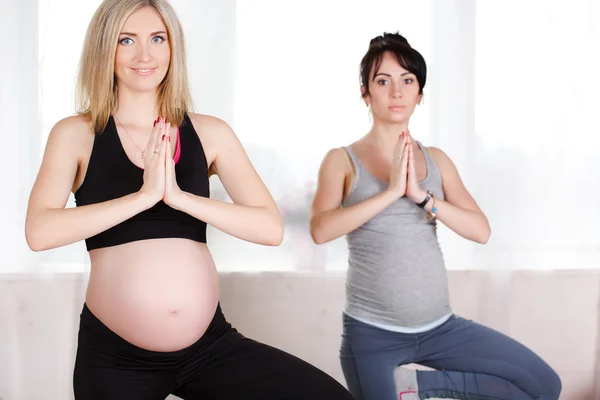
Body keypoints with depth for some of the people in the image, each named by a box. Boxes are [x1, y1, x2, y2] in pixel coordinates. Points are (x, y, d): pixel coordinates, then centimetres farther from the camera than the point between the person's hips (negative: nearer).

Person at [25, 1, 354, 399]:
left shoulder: (210, 133, 4)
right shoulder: (76, 134, 0)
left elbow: (271, 228, -6)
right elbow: (39, 232, -15)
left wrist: (180, 197, -17)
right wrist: (144, 195, -19)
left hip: (210, 344, 1)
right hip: (114, 354, -1)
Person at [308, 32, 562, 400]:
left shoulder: (436, 159, 6)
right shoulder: (342, 160, -4)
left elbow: (481, 231, -4)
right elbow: (320, 230, -20)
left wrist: (421, 195, -17)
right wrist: (391, 191, -23)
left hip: (439, 326, 4)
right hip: (372, 331, -4)